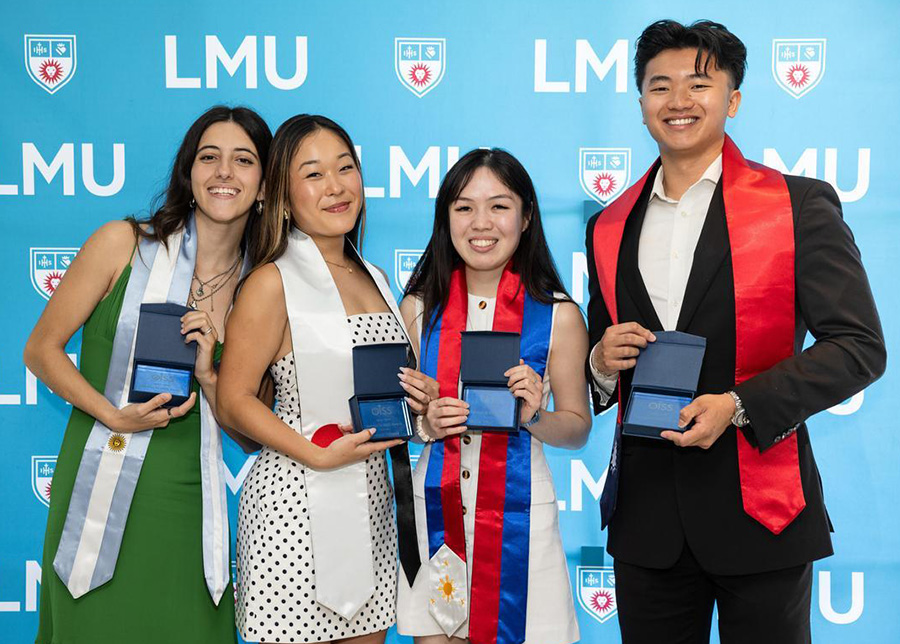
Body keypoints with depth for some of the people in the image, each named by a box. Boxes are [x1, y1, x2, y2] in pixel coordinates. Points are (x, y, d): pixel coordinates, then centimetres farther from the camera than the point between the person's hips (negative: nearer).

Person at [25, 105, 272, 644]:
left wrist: (208, 376, -11)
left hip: (187, 505, 2)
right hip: (100, 493, -2)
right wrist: (115, 416, -14)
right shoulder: (125, 244, -3)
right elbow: (41, 349, 0)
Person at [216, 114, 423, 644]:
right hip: (297, 500, -6)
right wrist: (318, 456, -19)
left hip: (371, 498, 7)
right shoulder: (274, 282, -8)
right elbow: (234, 401, -11)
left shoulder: (373, 279, 14)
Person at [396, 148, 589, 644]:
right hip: (436, 508, 2)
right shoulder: (418, 309, 3)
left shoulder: (558, 315, -3)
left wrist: (535, 416, -17)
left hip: (520, 512, -2)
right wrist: (426, 424, -10)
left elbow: (578, 428, 3)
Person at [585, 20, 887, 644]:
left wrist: (739, 405, -19)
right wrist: (602, 363, -4)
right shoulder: (610, 227, 11)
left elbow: (859, 346, -9)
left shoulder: (799, 205, -4)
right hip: (646, 515, 4)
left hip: (758, 507, -4)